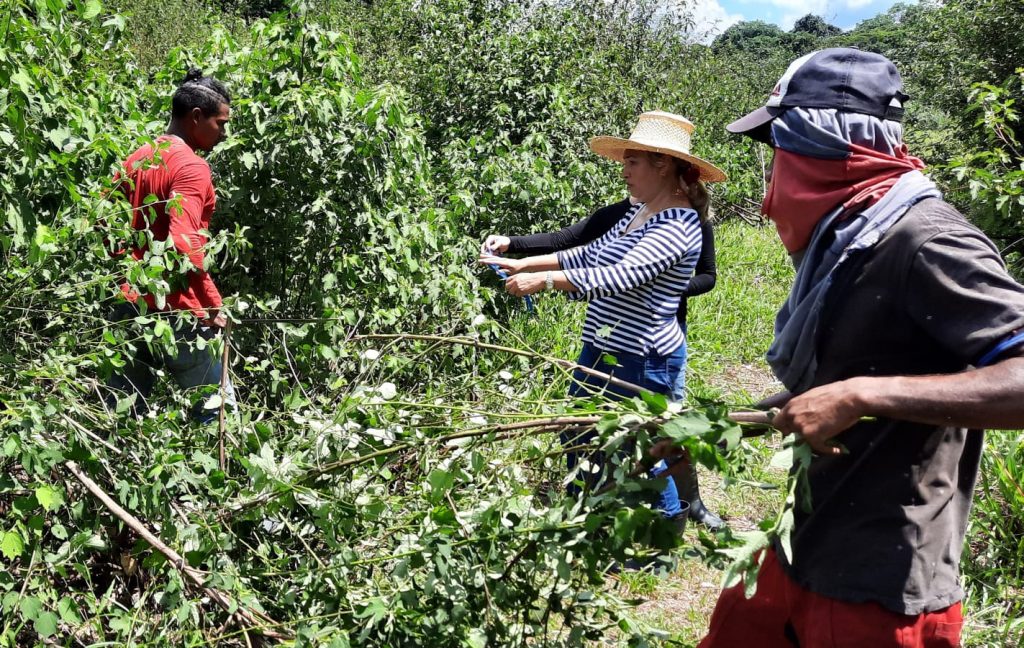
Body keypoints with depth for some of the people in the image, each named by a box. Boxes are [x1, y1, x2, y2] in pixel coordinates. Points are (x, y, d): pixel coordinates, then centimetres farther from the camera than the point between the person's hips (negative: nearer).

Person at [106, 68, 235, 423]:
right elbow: (183, 244, -23)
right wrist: (214, 305, -16)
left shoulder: (135, 161, 12)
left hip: (130, 306, 8)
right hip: (174, 311, -8)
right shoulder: (191, 167, -14)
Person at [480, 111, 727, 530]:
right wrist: (524, 264, 7)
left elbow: (621, 275, -31)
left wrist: (544, 280, -31)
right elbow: (589, 255, 16)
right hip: (600, 352, 10)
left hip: (643, 362, -10)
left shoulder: (678, 225, -20)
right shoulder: (638, 214, 9)